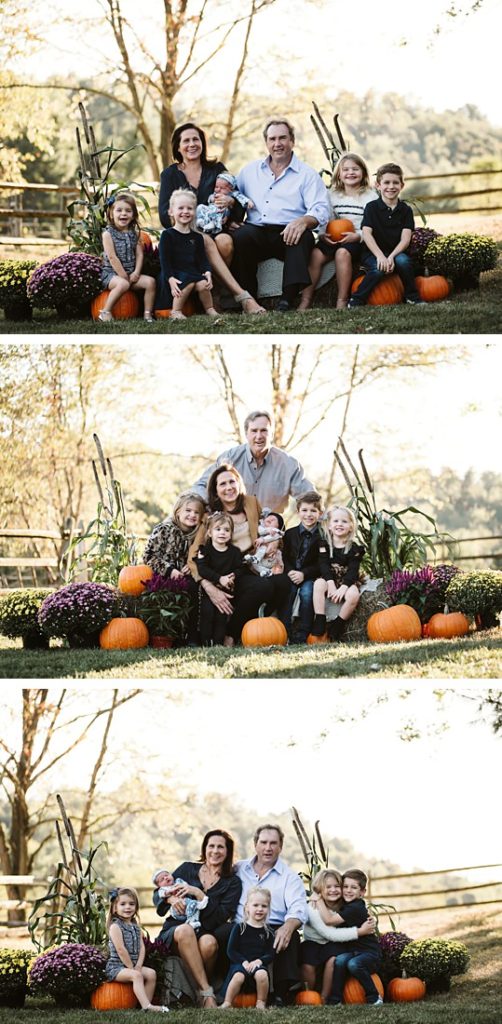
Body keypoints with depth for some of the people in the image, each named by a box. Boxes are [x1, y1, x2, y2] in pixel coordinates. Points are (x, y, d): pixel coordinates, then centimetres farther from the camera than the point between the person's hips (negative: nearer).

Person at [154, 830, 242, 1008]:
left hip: (206, 934, 0)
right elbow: (158, 895, 14)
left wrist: (198, 893, -13)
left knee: (209, 942, -37)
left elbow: (222, 917, -5)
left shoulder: (232, 883, 10)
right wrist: (170, 899, -10)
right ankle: (206, 991, -39)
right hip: (174, 933, 0)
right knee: (185, 930, -37)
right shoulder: (187, 869, 14)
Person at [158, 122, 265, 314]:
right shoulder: (170, 174, 11)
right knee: (206, 242, -36)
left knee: (225, 241, -35)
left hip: (217, 230, 2)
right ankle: (242, 297, -46)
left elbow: (240, 210, 9)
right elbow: (165, 215, 0)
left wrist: (231, 202, -15)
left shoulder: (216, 169, 14)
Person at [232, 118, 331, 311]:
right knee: (240, 235, -32)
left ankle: (289, 296, -43)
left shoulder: (307, 175, 11)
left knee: (304, 236, -36)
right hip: (256, 233, 2)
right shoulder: (250, 171, 23)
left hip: (288, 236, -2)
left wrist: (303, 221, -26)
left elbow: (320, 210, -2)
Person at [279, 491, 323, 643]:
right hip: (291, 575, 2)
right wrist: (290, 572, -13)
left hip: (310, 577, -2)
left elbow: (321, 564, -5)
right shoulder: (290, 534, 11)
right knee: (286, 592, -26)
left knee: (307, 592, -30)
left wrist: (304, 574, -17)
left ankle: (301, 636, -27)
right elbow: (284, 558, 7)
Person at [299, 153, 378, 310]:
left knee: (342, 253, -36)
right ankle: (305, 301, -29)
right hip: (334, 238, 4)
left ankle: (342, 301, -29)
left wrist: (358, 235, -20)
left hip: (359, 240, -4)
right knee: (316, 253, -26)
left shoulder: (370, 196, 4)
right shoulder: (333, 195, 16)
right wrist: (323, 234, -9)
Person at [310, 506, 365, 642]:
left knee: (353, 595, -35)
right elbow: (324, 566, -6)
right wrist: (331, 584, -22)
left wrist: (343, 587, -24)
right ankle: (319, 624, -33)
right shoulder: (324, 545, 5)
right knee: (318, 584, -34)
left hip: (347, 582, -1)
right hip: (329, 580, 1)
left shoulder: (354, 548, 2)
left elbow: (352, 571, -8)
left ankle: (336, 627, -18)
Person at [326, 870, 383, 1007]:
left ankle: (374, 997, -15)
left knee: (353, 964, -35)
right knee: (340, 960, -24)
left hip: (370, 953, -7)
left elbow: (329, 920, -23)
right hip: (351, 951, 7)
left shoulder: (355, 908, -19)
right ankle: (335, 999, -22)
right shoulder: (345, 906, 9)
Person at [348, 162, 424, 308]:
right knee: (379, 269, -34)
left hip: (396, 252, 2)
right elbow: (366, 234, -11)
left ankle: (412, 297, -12)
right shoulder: (372, 207, -1)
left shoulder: (406, 210, 4)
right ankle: (356, 300, -18)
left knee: (403, 261, -32)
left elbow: (405, 239, -5)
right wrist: (380, 256, -25)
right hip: (372, 253, -2)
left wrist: (391, 257, -22)